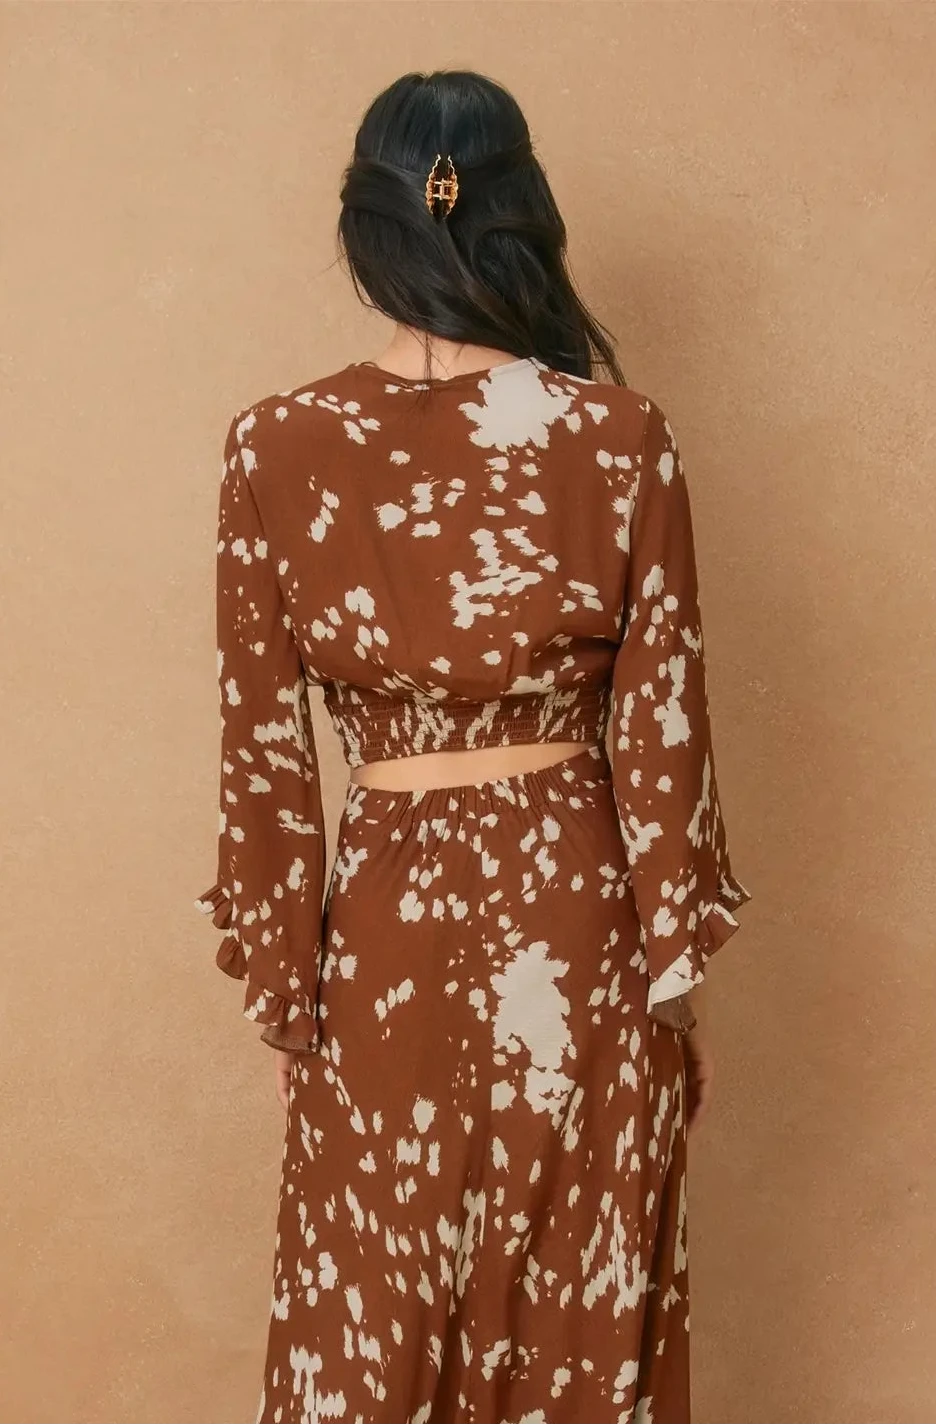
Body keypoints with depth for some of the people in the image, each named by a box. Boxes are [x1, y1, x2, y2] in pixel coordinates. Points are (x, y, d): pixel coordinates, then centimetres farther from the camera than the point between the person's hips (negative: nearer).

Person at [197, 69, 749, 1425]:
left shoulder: (274, 449, -10)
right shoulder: (622, 441, -12)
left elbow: (266, 761, -6)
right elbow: (663, 740, -8)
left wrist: (283, 989, 6)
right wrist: (676, 981, 4)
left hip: (385, 936, 0)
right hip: (579, 928, 0)